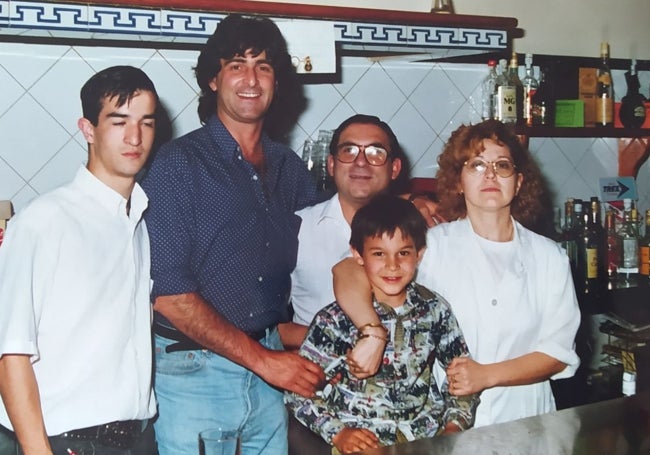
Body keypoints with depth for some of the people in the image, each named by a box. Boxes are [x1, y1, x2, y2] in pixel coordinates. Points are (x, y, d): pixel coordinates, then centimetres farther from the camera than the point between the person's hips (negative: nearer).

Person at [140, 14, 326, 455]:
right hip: (194, 370, -5)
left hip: (271, 364, 5)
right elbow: (169, 295, -14)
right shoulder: (179, 163, -9)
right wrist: (261, 358, -14)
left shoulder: (289, 168, 7)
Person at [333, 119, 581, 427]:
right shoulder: (433, 245, 0)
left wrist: (487, 375, -10)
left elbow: (559, 351, 4)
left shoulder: (549, 257, 7)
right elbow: (348, 274, -11)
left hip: (523, 418, 2)